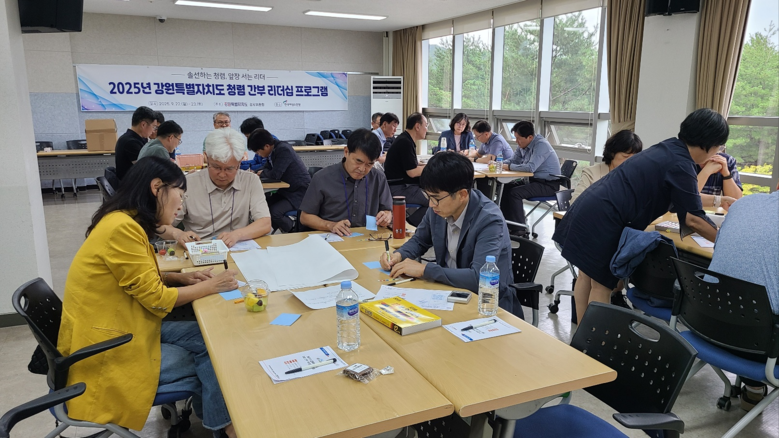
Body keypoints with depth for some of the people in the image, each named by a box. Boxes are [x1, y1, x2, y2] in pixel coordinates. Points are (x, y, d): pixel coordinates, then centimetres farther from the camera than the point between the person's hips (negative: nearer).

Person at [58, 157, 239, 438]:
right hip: (105, 354, -9)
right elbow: (156, 299, -20)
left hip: (122, 332, 9)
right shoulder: (122, 228, -25)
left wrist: (181, 278, 3)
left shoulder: (126, 222, 5)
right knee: (212, 361, -2)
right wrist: (209, 287, -8)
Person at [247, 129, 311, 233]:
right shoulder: (273, 151, 5)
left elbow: (275, 175, -26)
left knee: (274, 212, -24)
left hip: (300, 192, -9)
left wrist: (262, 172, -5)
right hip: (286, 190, 9)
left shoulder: (284, 150, -21)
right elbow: (268, 168, 19)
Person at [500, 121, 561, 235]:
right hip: (534, 180, 9)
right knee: (505, 188, -1)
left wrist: (509, 167, -21)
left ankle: (519, 229, -16)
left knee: (515, 193, -24)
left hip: (549, 184, -9)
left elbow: (530, 167, -31)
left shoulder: (541, 145, -21)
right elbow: (513, 160, 14)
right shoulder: (523, 144, 5)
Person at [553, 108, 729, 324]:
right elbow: (693, 219, -9)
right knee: (602, 284, 2)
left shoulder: (670, 147, 15)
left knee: (587, 275, 17)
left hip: (590, 209, 9)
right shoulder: (680, 164, -13)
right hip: (603, 219, -9)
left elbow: (682, 195, 28)